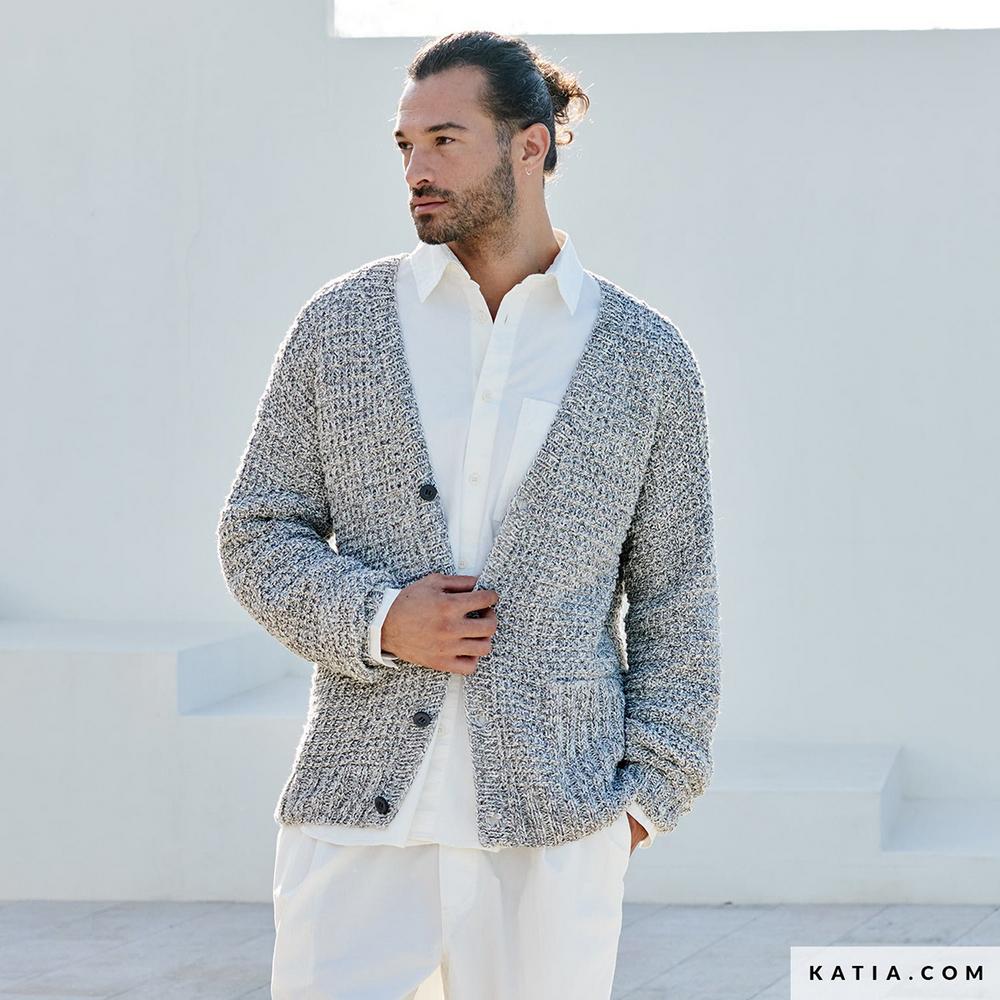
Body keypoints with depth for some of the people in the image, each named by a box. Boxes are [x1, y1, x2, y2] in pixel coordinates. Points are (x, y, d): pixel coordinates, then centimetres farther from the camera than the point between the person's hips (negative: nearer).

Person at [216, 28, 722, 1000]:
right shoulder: (340, 325, 5)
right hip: (362, 802, 1)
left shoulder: (645, 357, 4)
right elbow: (259, 537, 7)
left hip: (554, 819, 0)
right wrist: (378, 622, -11)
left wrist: (648, 790, 0)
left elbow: (673, 596, 8)